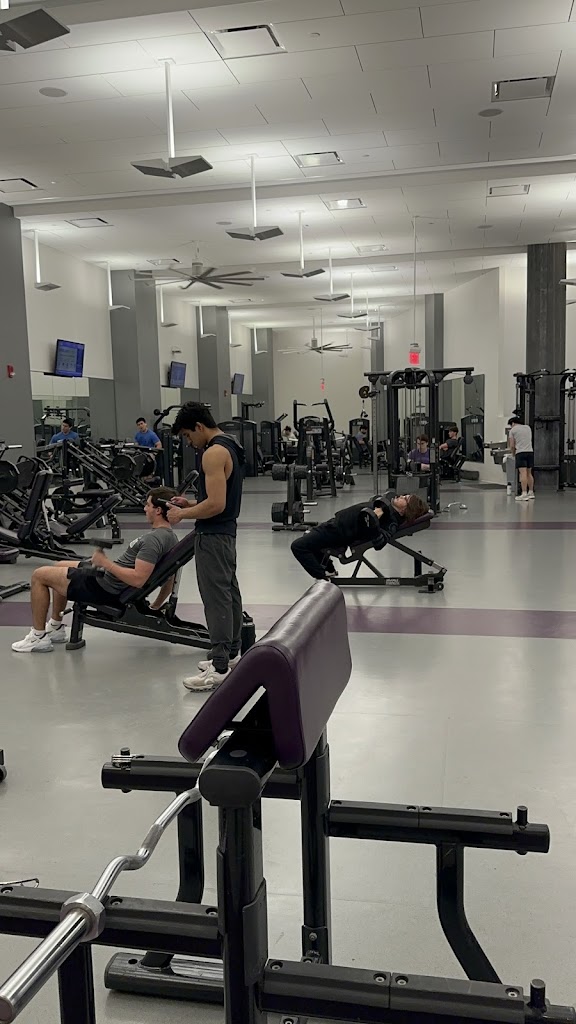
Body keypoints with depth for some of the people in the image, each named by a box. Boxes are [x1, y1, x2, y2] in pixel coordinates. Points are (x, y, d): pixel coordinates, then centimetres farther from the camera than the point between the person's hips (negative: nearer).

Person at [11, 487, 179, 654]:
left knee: (39, 575, 0)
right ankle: (56, 628, 32)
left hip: (106, 588, -11)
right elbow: (169, 580, 12)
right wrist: (157, 606, 22)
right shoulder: (169, 535, 4)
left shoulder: (153, 539, -27)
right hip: (110, 577, 11)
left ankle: (38, 637, 8)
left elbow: (138, 579, -34)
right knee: (59, 567, 27)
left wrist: (105, 563, -24)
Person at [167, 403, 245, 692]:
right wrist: (190, 504, 16)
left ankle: (220, 668, -4)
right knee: (229, 592, 16)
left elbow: (216, 504, -25)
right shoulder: (230, 446, 12)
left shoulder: (214, 453, -20)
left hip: (213, 535, -11)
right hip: (226, 531, 11)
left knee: (216, 598, -8)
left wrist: (183, 514, -13)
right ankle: (231, 653, 28)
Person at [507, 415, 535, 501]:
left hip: (520, 452, -6)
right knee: (529, 473, 15)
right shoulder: (528, 427, 19)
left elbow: (512, 445, -1)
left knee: (523, 473, -14)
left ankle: (524, 494, -21)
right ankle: (531, 492, 19)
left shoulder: (512, 430, 2)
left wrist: (513, 454, 15)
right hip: (530, 452, 6)